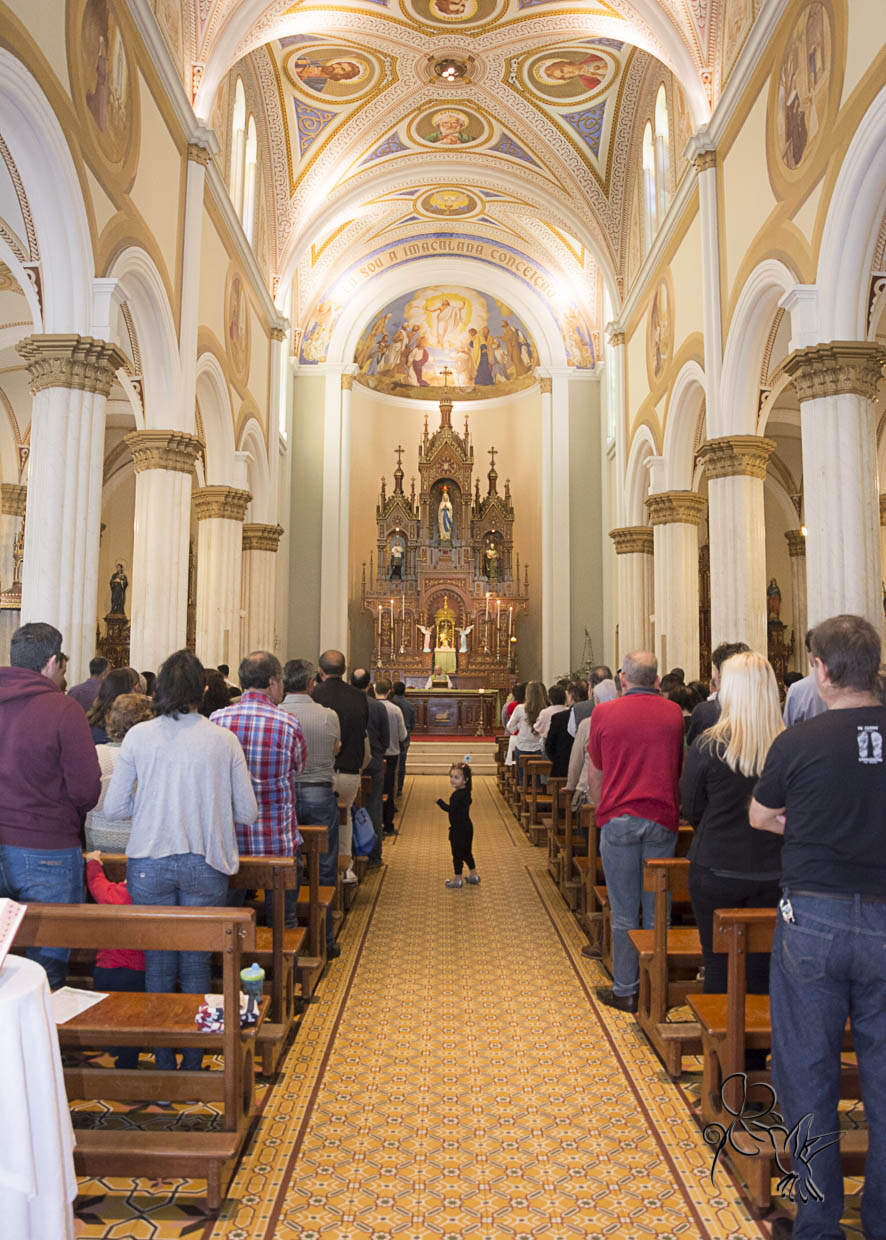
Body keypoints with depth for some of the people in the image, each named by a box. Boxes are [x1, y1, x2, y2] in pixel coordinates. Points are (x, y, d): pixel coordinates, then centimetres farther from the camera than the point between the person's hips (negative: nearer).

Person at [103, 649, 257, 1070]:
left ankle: (163, 1062, 25)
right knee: (196, 965, 12)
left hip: (149, 864, 1)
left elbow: (113, 808, -1)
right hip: (206, 865, 0)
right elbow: (248, 812, -1)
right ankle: (193, 1062, 22)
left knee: (158, 964, 14)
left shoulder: (138, 736, -4)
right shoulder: (224, 740, -5)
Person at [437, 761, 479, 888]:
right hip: (467, 827, 9)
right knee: (467, 852, 21)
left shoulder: (458, 794, -25)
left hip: (459, 829, -9)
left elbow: (450, 809, -30)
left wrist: (439, 801, -17)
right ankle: (473, 875, 32)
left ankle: (458, 879, 14)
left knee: (457, 854, 4)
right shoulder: (466, 792, 3)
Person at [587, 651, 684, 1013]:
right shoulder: (674, 713, 3)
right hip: (662, 819, 2)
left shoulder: (604, 713, -1)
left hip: (618, 818, -1)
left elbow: (594, 773, 8)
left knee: (623, 912, 6)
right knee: (657, 910, 10)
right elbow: (680, 769, 13)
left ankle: (625, 990, 14)